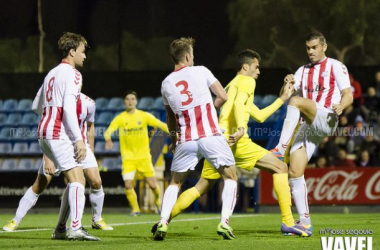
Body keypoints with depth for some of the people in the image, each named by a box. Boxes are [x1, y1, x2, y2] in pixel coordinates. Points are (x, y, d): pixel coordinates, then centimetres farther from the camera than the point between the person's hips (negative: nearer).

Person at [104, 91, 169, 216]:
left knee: (152, 184, -2)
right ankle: (135, 209, 9)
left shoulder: (144, 116, 0)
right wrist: (108, 140, -36)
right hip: (128, 157, 0)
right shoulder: (120, 118, -2)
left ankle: (158, 201, 30)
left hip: (143, 156, 0)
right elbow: (108, 131, -13)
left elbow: (160, 125, -4)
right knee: (128, 185, -13)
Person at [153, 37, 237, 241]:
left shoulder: (166, 84, 9)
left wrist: (174, 138, 36)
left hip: (185, 141, 3)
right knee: (230, 176, 12)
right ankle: (224, 222, -4)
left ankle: (163, 222, 0)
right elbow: (222, 96, 0)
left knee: (175, 182, 18)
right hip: (211, 136, -3)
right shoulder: (201, 71, -1)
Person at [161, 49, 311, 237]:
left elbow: (259, 116, 34)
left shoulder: (232, 84, 32)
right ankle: (288, 222, -10)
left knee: (201, 187, 13)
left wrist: (282, 99, 38)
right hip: (236, 142, -9)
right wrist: (241, 129, -28)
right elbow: (238, 104, -16)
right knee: (280, 168, -3)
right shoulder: (247, 81, 5)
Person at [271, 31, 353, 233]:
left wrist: (341, 106, -25)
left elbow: (348, 95, -3)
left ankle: (281, 149, -33)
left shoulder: (335, 66, 7)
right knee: (294, 173, -6)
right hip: (307, 126, 6)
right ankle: (305, 221, -2)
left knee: (296, 101, -31)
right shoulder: (303, 71, 23)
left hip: (326, 120, -6)